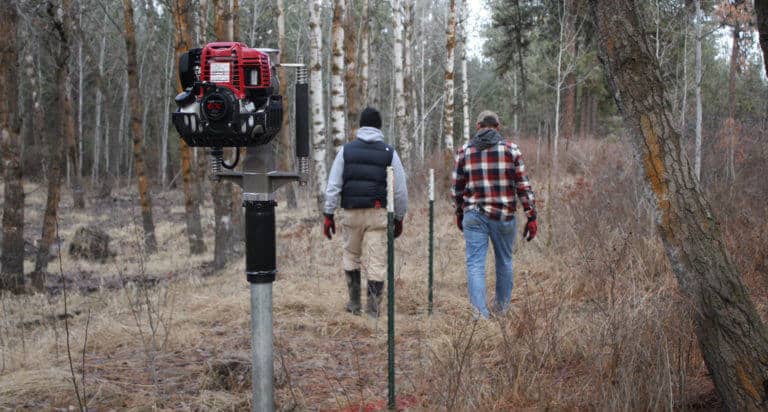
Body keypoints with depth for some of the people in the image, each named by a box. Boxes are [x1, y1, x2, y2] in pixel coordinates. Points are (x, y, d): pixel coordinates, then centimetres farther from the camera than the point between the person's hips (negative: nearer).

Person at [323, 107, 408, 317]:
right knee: (377, 261, 3)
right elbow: (400, 190, 3)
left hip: (352, 213, 1)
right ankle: (373, 307, 2)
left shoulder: (346, 150, 5)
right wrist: (399, 218, 13)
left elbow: (333, 185, 1)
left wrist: (328, 214, 5)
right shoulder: (389, 152, 3)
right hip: (378, 213, -1)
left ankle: (354, 302, 22)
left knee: (351, 256, 19)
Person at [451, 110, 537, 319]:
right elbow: (523, 185, -4)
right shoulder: (510, 149, -1)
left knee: (475, 264, 0)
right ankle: (502, 306, 32)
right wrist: (531, 217, 0)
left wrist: (459, 212, 23)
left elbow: (456, 187, 9)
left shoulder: (464, 151, 4)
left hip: (474, 216, 0)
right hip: (504, 215, 0)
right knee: (504, 261, 17)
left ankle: (480, 313, -10)